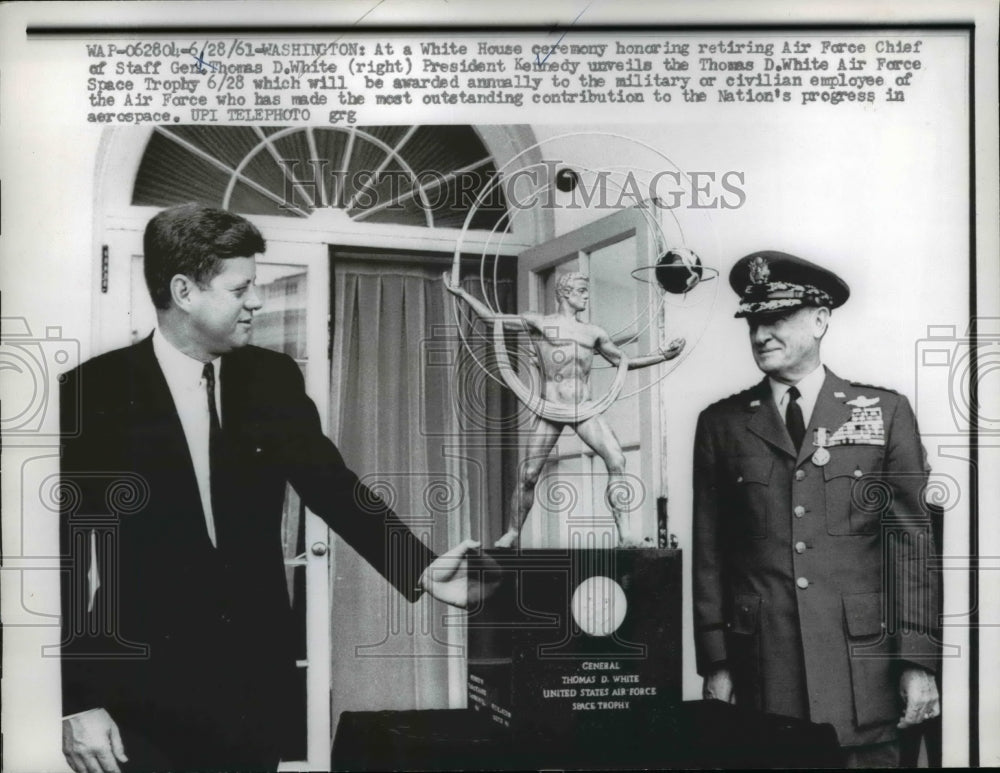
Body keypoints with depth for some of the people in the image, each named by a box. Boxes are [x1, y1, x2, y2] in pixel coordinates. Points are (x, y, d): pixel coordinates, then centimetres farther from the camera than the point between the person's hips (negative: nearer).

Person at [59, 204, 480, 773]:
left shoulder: (273, 379, 2)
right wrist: (77, 702, -10)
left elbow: (333, 485, 3)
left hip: (257, 675, 3)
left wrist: (419, 569, -10)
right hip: (144, 686, -3)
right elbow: (64, 551, -8)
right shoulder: (95, 390, -8)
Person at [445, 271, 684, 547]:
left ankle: (623, 532, -12)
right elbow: (492, 317, 10)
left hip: (585, 410, 3)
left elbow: (623, 361, 25)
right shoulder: (539, 323, 7)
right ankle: (511, 534, 14)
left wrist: (663, 355, 19)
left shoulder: (593, 333, 16)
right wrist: (461, 293, 5)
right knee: (528, 475, -4)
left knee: (617, 461, -16)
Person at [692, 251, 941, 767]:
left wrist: (918, 661, -3)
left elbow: (910, 542, 1)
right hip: (761, 667, 1)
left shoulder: (885, 412, 3)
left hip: (863, 670, 0)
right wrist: (715, 662, 2)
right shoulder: (721, 423, 5)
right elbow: (710, 551, 5)